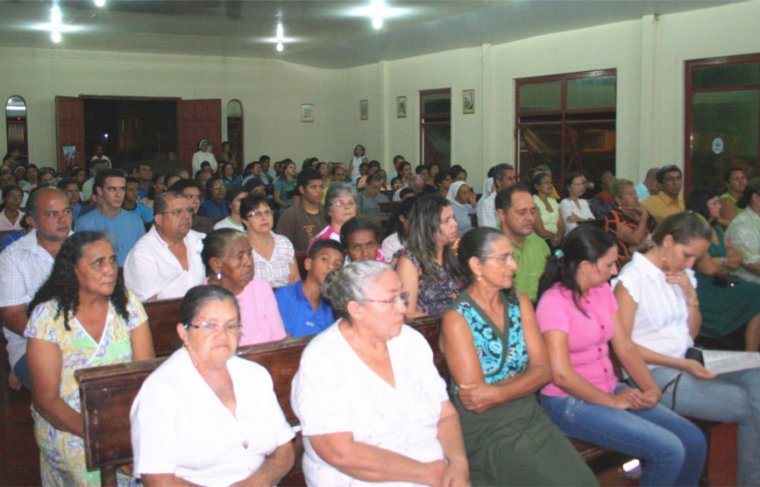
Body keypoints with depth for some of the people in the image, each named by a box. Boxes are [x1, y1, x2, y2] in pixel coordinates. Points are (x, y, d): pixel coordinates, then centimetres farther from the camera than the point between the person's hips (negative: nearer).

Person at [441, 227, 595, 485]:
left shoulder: (519, 302, 7)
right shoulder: (457, 319, -11)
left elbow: (542, 370, -2)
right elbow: (475, 398, -13)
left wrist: (497, 392, -16)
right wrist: (523, 383, -5)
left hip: (532, 418, 5)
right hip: (486, 434, -5)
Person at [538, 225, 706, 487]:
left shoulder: (603, 291, 7)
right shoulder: (554, 301, -18)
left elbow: (625, 347, 8)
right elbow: (561, 374, -21)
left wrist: (652, 388, -7)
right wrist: (611, 402, -13)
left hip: (611, 390, 8)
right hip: (570, 402, -8)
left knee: (694, 441, -3)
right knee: (668, 450, -18)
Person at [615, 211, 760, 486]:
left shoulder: (683, 276, 13)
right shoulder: (631, 281, -11)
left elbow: (692, 333, 17)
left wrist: (691, 295, -1)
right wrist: (681, 364, -17)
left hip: (689, 362, 7)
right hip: (655, 373, -7)